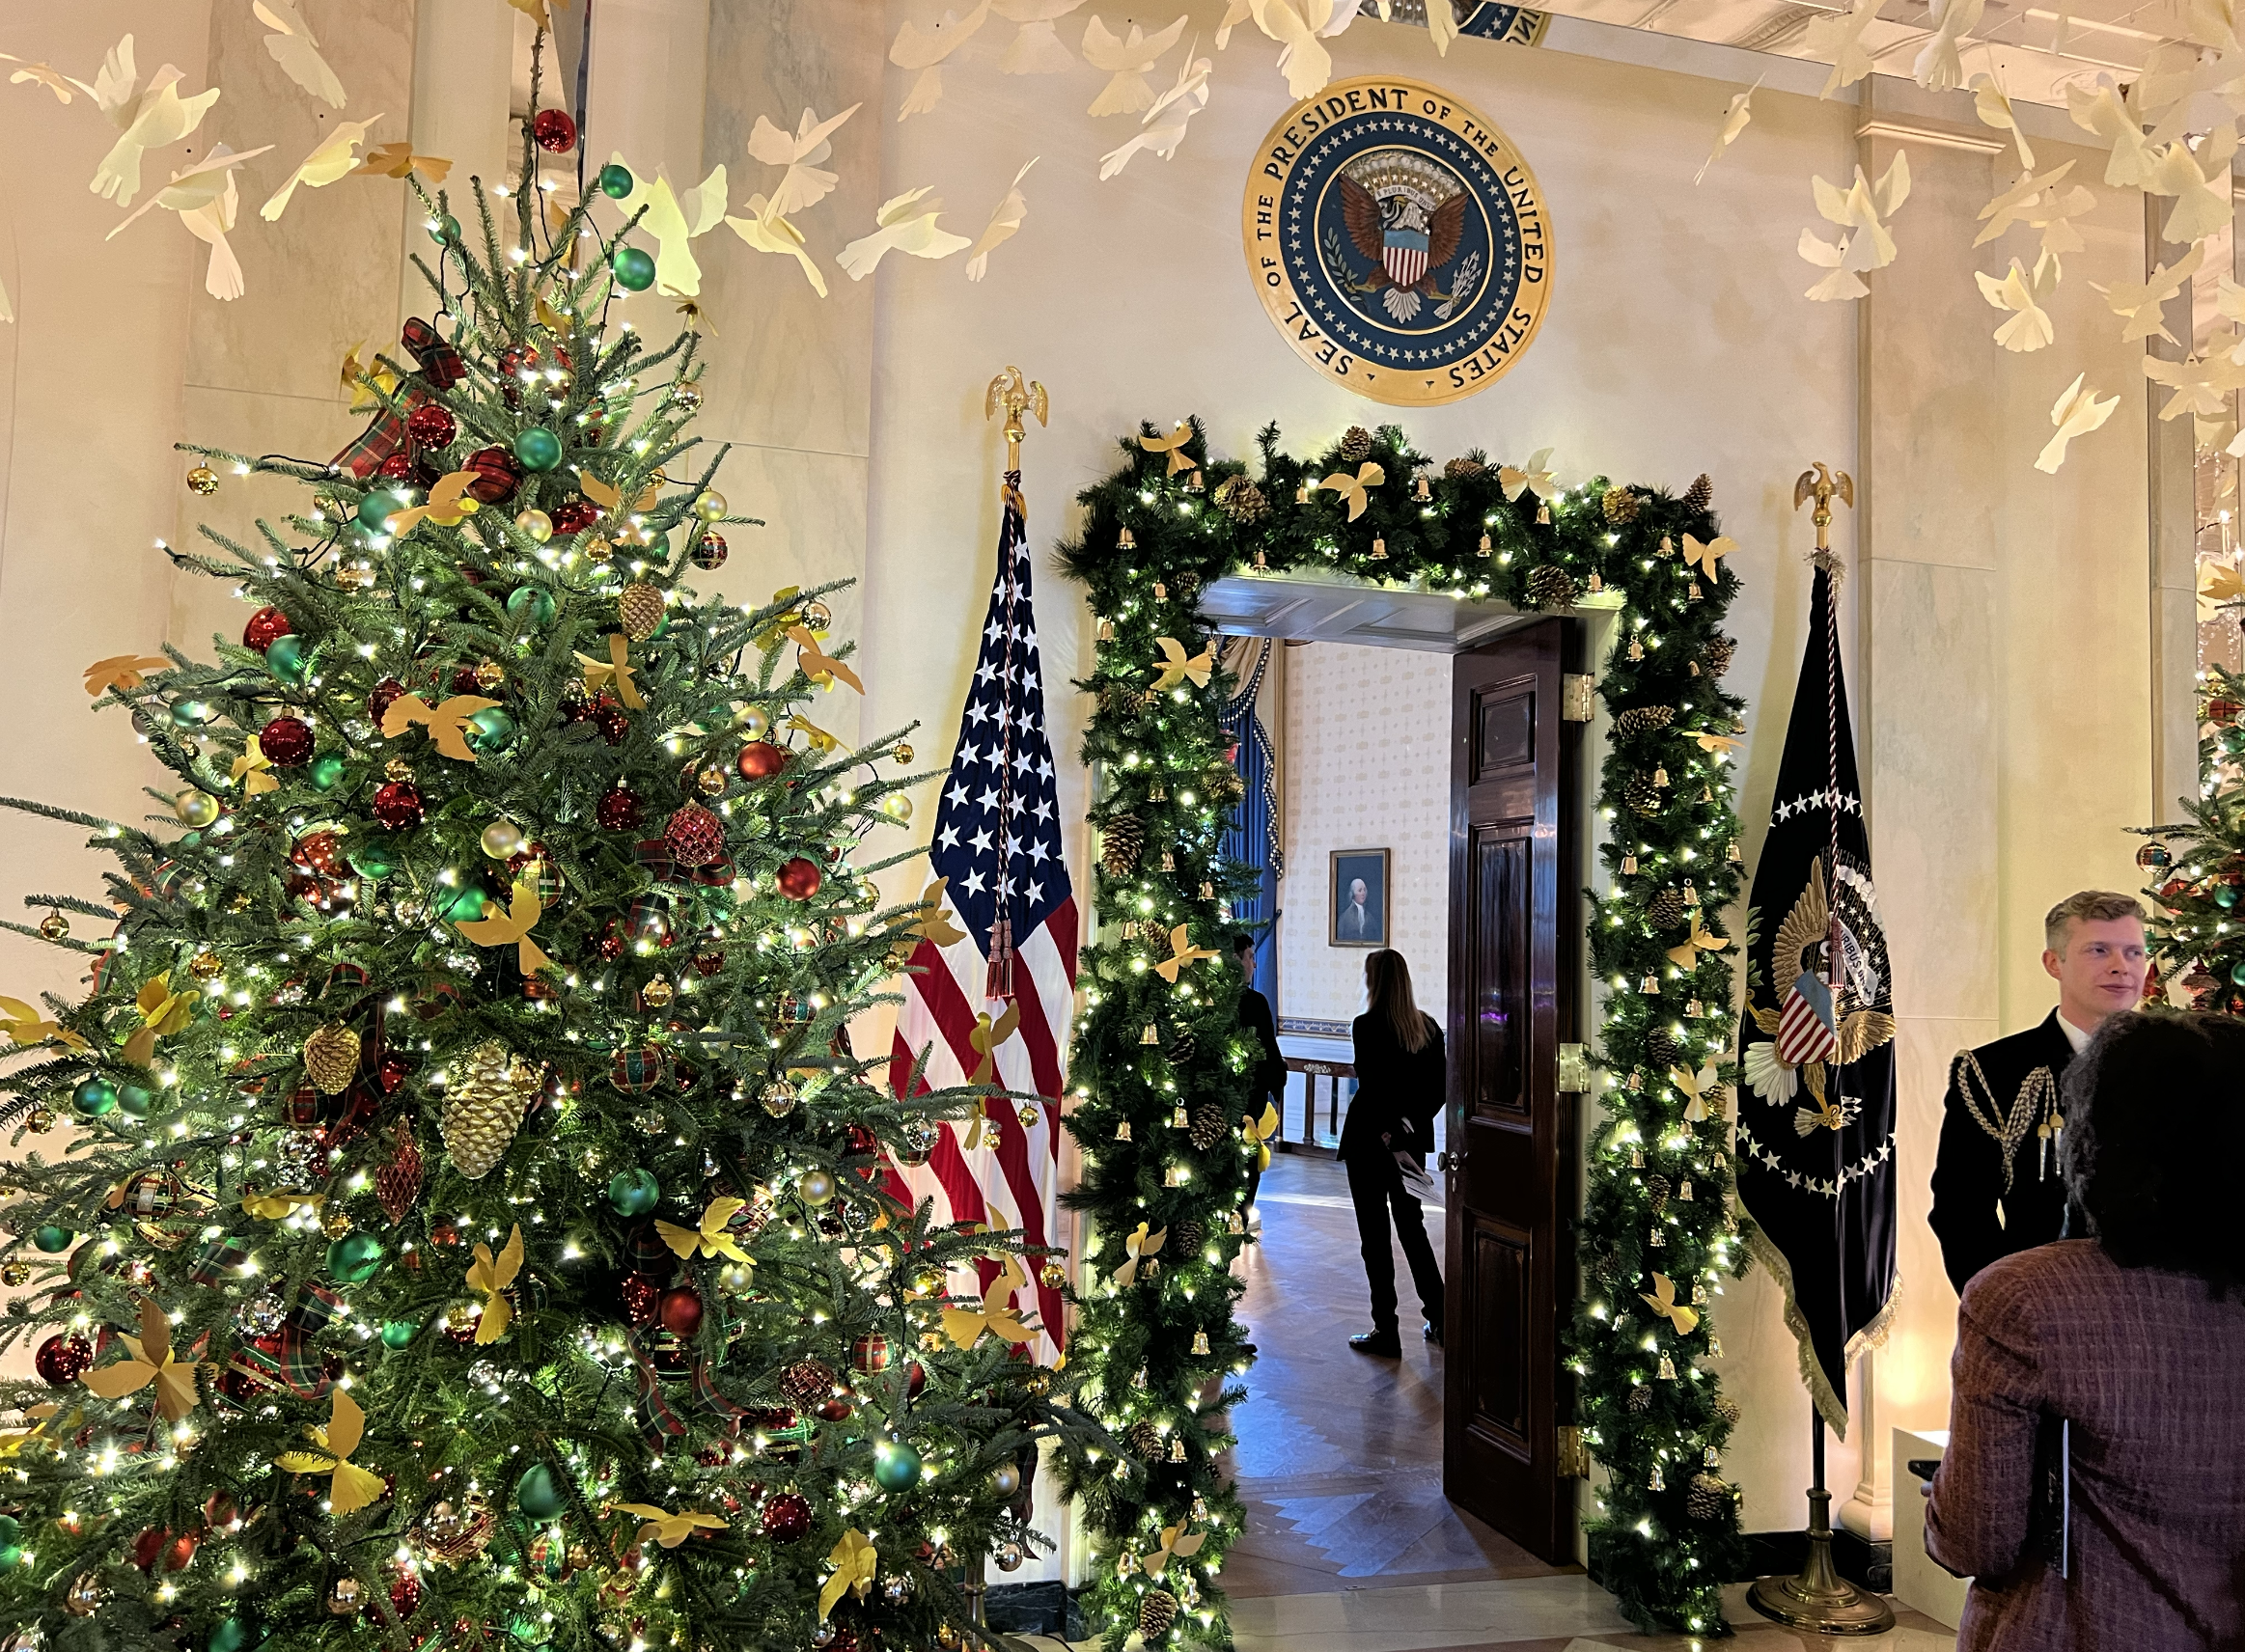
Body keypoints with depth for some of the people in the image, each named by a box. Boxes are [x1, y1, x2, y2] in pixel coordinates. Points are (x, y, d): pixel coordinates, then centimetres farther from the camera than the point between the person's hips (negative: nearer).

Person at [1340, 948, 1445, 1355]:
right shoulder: (1427, 1027, 4)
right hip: (1413, 1140, 6)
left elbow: (1371, 1088, -21)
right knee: (1412, 1226, 20)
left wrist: (1386, 1135, -14)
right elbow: (1439, 1088, 6)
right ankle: (1438, 1318, 25)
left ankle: (1386, 1331, 8)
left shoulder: (1367, 1026, -15)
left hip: (1371, 1140, -6)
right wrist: (1412, 1121, 2)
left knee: (1375, 1233, 3)